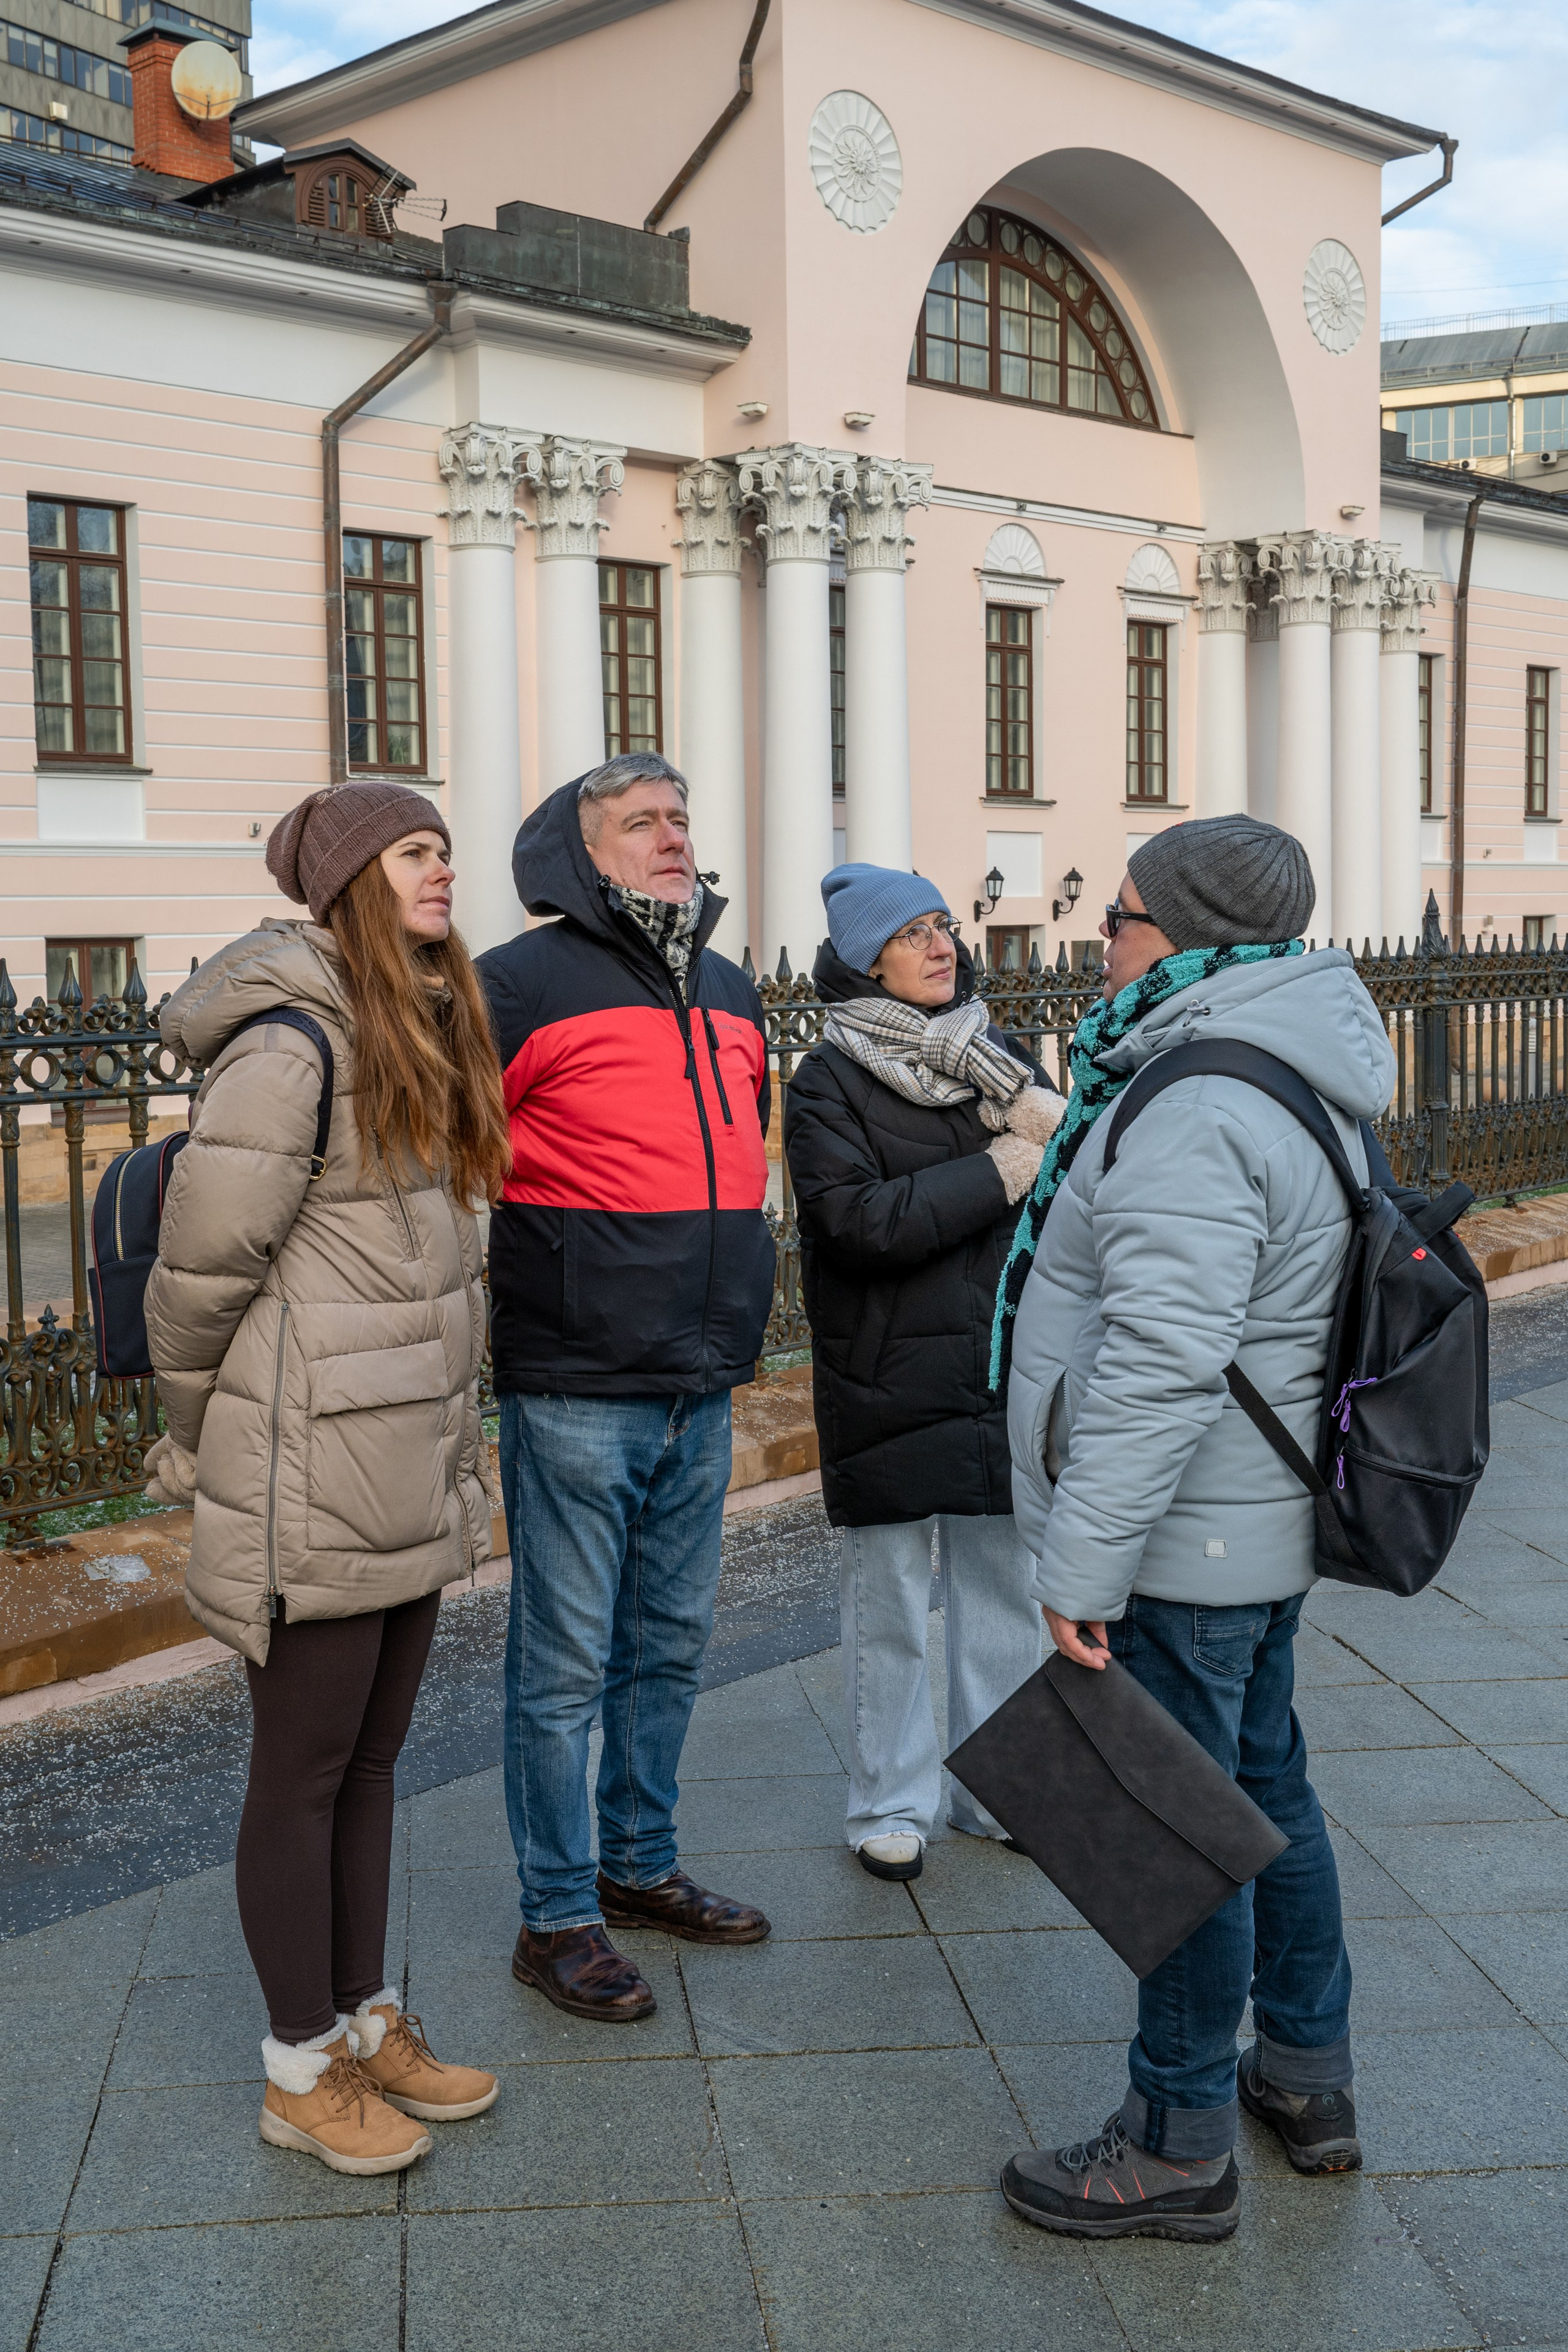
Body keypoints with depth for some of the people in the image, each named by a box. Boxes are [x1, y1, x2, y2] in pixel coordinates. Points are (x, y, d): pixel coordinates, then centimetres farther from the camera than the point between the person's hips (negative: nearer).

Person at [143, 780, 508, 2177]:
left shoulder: (422, 1037, 12)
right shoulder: (292, 1049, -17)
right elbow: (201, 1267, -14)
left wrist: (452, 1444, 15)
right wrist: (198, 1446, -1)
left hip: (412, 1478, 8)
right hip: (318, 1487, -8)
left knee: (371, 1762, 18)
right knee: (305, 1773, 7)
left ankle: (369, 2021, 33)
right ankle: (303, 2071, 23)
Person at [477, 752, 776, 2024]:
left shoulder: (731, 994, 13)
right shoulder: (524, 985, -10)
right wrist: (498, 1294, -6)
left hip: (703, 1390, 7)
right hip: (576, 1392, -7)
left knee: (673, 1643, 18)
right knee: (568, 1662, 3)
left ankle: (641, 1862, 35)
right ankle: (558, 1916, 17)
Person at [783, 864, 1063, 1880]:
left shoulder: (1002, 1059, 10)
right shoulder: (830, 1080, -6)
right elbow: (859, 1222, -19)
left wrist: (1052, 1128, -15)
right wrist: (1004, 1170, -14)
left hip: (1005, 1372, 5)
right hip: (889, 1385, -4)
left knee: (1006, 1587, 13)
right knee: (891, 1603, 6)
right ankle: (891, 1805, 21)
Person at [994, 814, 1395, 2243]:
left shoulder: (1198, 1115, -24)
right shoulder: (1303, 1082, 11)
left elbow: (1160, 1365, -29)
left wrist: (1085, 1562, -24)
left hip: (1184, 1539, -10)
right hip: (1263, 1528, 11)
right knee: (1264, 1781, 21)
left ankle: (1181, 2148, 18)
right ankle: (1308, 2079, 38)